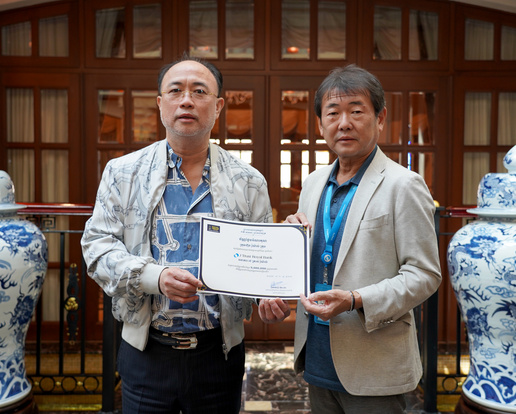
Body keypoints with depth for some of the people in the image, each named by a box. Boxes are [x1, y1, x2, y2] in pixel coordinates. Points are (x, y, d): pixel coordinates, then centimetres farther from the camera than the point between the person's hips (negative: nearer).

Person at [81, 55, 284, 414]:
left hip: (219, 353, 1)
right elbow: (97, 246, -3)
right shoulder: (123, 173, 2)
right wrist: (155, 276, -19)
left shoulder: (249, 182, 2)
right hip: (146, 353, 0)